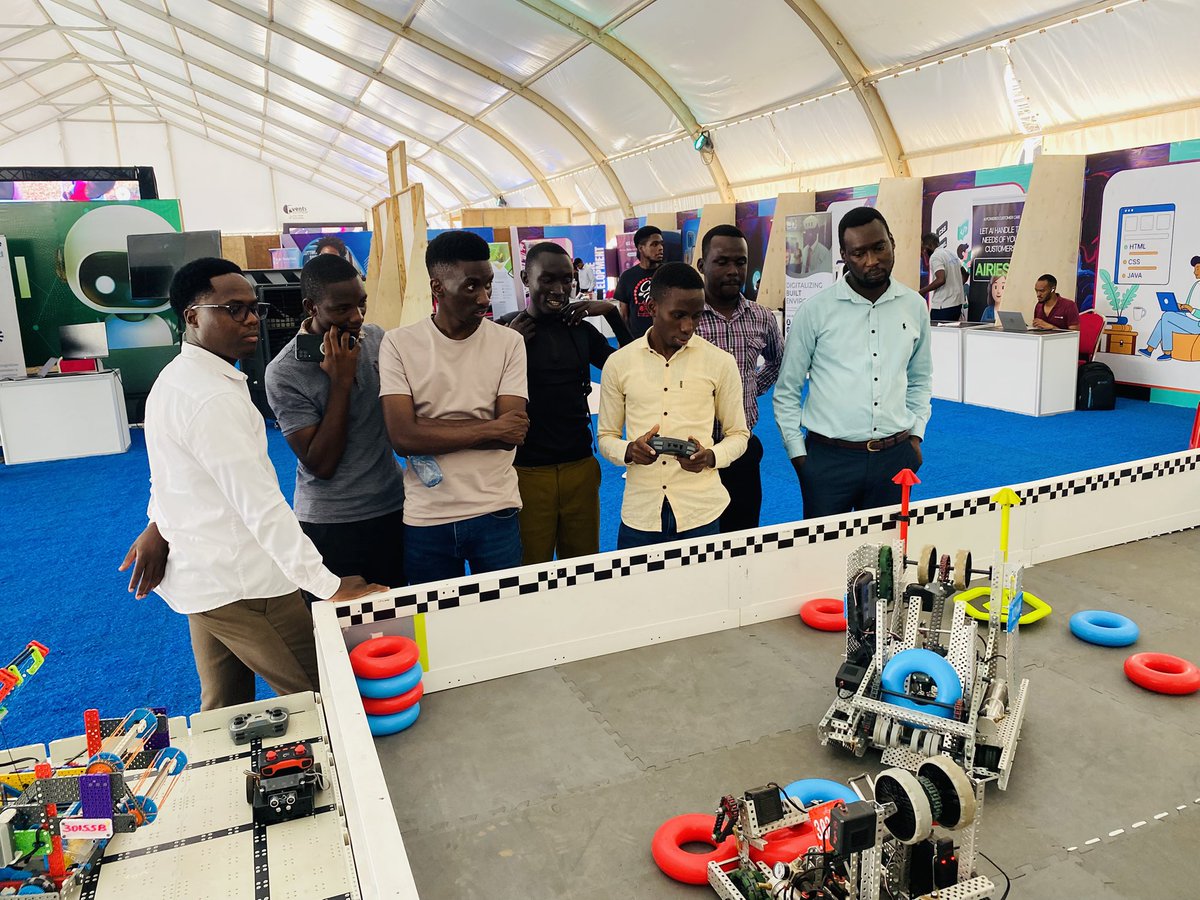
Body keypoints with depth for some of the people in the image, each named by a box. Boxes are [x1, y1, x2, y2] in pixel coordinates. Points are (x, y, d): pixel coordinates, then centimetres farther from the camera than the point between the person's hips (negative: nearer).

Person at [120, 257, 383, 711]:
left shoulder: (175, 378, 11)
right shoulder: (212, 396, -22)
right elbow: (258, 503, -27)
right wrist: (329, 586, -26)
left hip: (201, 580, 10)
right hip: (243, 586, -10)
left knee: (223, 710, 19)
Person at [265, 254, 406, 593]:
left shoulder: (376, 337, 0)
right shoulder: (284, 373, -15)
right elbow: (320, 464, -16)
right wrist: (341, 380, -20)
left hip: (394, 510, 5)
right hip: (330, 525, -4)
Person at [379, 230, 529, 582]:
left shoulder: (509, 341, -2)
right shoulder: (399, 342, -4)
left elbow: (511, 435, -10)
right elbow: (402, 438, -13)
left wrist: (429, 430, -14)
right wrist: (489, 428, -13)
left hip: (494, 513, 0)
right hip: (425, 518, 0)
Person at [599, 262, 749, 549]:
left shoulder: (720, 362, 0)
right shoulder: (619, 363, 2)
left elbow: (738, 434, 7)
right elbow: (606, 437, 8)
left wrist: (710, 457, -13)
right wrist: (630, 451, -14)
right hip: (640, 514, 1)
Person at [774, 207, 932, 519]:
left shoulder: (915, 306, 5)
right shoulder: (814, 311, -5)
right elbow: (787, 392, 0)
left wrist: (916, 434, 10)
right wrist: (797, 453, -2)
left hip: (895, 457, 3)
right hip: (828, 458, -3)